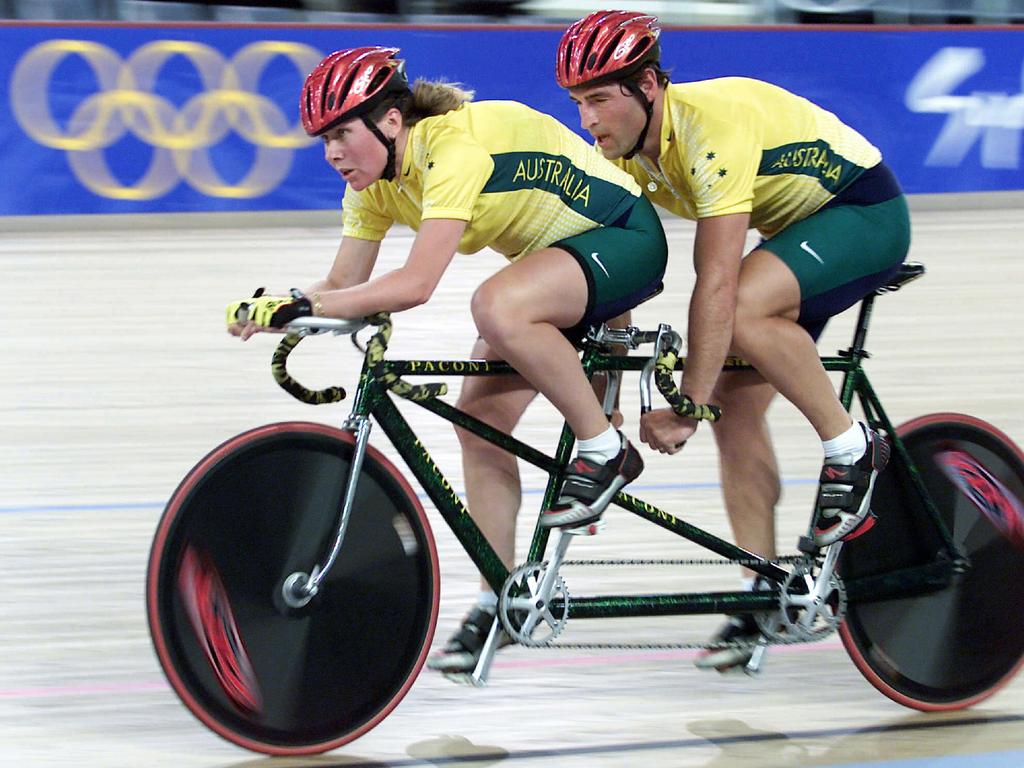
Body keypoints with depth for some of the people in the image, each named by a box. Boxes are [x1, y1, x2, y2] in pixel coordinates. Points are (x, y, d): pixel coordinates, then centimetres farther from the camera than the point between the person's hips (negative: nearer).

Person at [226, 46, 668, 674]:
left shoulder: (455, 147, -31)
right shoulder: (376, 178, -4)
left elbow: (416, 284, -40)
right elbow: (344, 284, -4)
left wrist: (304, 306, -40)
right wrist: (274, 308, -23)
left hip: (624, 238, -9)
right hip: (550, 259, 9)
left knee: (498, 306, -36)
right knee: (480, 420, -2)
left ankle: (605, 450, -17)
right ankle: (498, 600, 6)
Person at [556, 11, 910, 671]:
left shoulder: (713, 127, -32)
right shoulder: (626, 148, -7)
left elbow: (716, 286, -36)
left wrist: (687, 407, -35)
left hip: (867, 212, -9)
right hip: (796, 232, 9)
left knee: (743, 309, -33)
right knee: (736, 408, -2)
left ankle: (853, 451, -15)